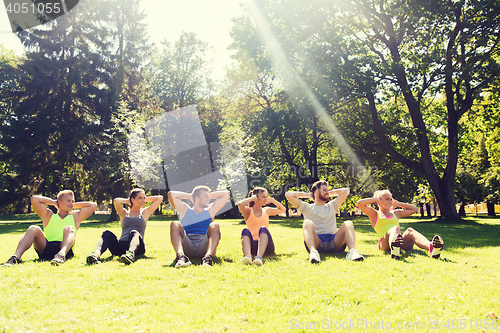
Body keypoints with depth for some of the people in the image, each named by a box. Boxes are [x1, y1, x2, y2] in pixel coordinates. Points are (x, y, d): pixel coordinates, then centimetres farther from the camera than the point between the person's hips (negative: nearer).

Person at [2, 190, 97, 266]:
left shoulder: (75, 217, 27)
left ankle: (61, 255, -58)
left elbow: (93, 205, 22)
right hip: (45, 249, 1)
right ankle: (16, 257, -40)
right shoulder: (48, 215, 26)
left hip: (65, 248, -1)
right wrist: (54, 202, 25)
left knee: (69, 228, -29)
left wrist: (74, 205, 29)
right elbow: (34, 199, 16)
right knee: (34, 229, -22)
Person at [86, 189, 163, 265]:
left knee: (134, 233, -34)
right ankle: (96, 254, -52)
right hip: (121, 247, 2)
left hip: (137, 247, -2)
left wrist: (145, 199, 27)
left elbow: (160, 198, 19)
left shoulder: (145, 213, 21)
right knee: (107, 234, -24)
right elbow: (116, 201, 0)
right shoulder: (124, 213, 20)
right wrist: (128, 201, 17)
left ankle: (131, 253, -66)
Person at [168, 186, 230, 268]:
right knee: (175, 224, -21)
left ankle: (208, 257, -46)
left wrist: (209, 195, 27)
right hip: (187, 248, 0)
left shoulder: (210, 210, 23)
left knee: (215, 226, -22)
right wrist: (190, 196, 21)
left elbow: (226, 194, 22)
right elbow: (171, 194, 9)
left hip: (204, 248, 1)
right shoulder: (185, 210, 20)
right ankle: (180, 256, -46)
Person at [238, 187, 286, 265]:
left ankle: (259, 257, -56)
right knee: (245, 231, -32)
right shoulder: (248, 211, 12)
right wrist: (253, 198, 3)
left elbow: (282, 210, 38)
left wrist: (272, 200, 25)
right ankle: (248, 256, -59)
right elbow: (240, 204, -11)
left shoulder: (266, 211, 24)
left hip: (266, 245, 2)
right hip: (252, 246, -2)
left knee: (263, 229, -30)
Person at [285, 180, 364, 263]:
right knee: (307, 223, -30)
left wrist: (329, 193, 33)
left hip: (334, 242, 3)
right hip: (316, 242, -3)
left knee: (348, 224, -20)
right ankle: (313, 252, -55)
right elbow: (288, 194, 15)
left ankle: (352, 251, -45)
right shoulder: (307, 208, 21)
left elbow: (346, 191, 36)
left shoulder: (332, 206, 31)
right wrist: (308, 195, 23)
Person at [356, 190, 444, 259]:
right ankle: (394, 250, -72)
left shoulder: (396, 213, 32)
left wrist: (398, 204, 33)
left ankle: (431, 247, -62)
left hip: (402, 242, 4)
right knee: (395, 228, -35)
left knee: (410, 231, -29)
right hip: (385, 243, -4)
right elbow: (360, 203, 2)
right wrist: (376, 199, 13)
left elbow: (415, 209, 39)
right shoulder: (375, 214, 17)